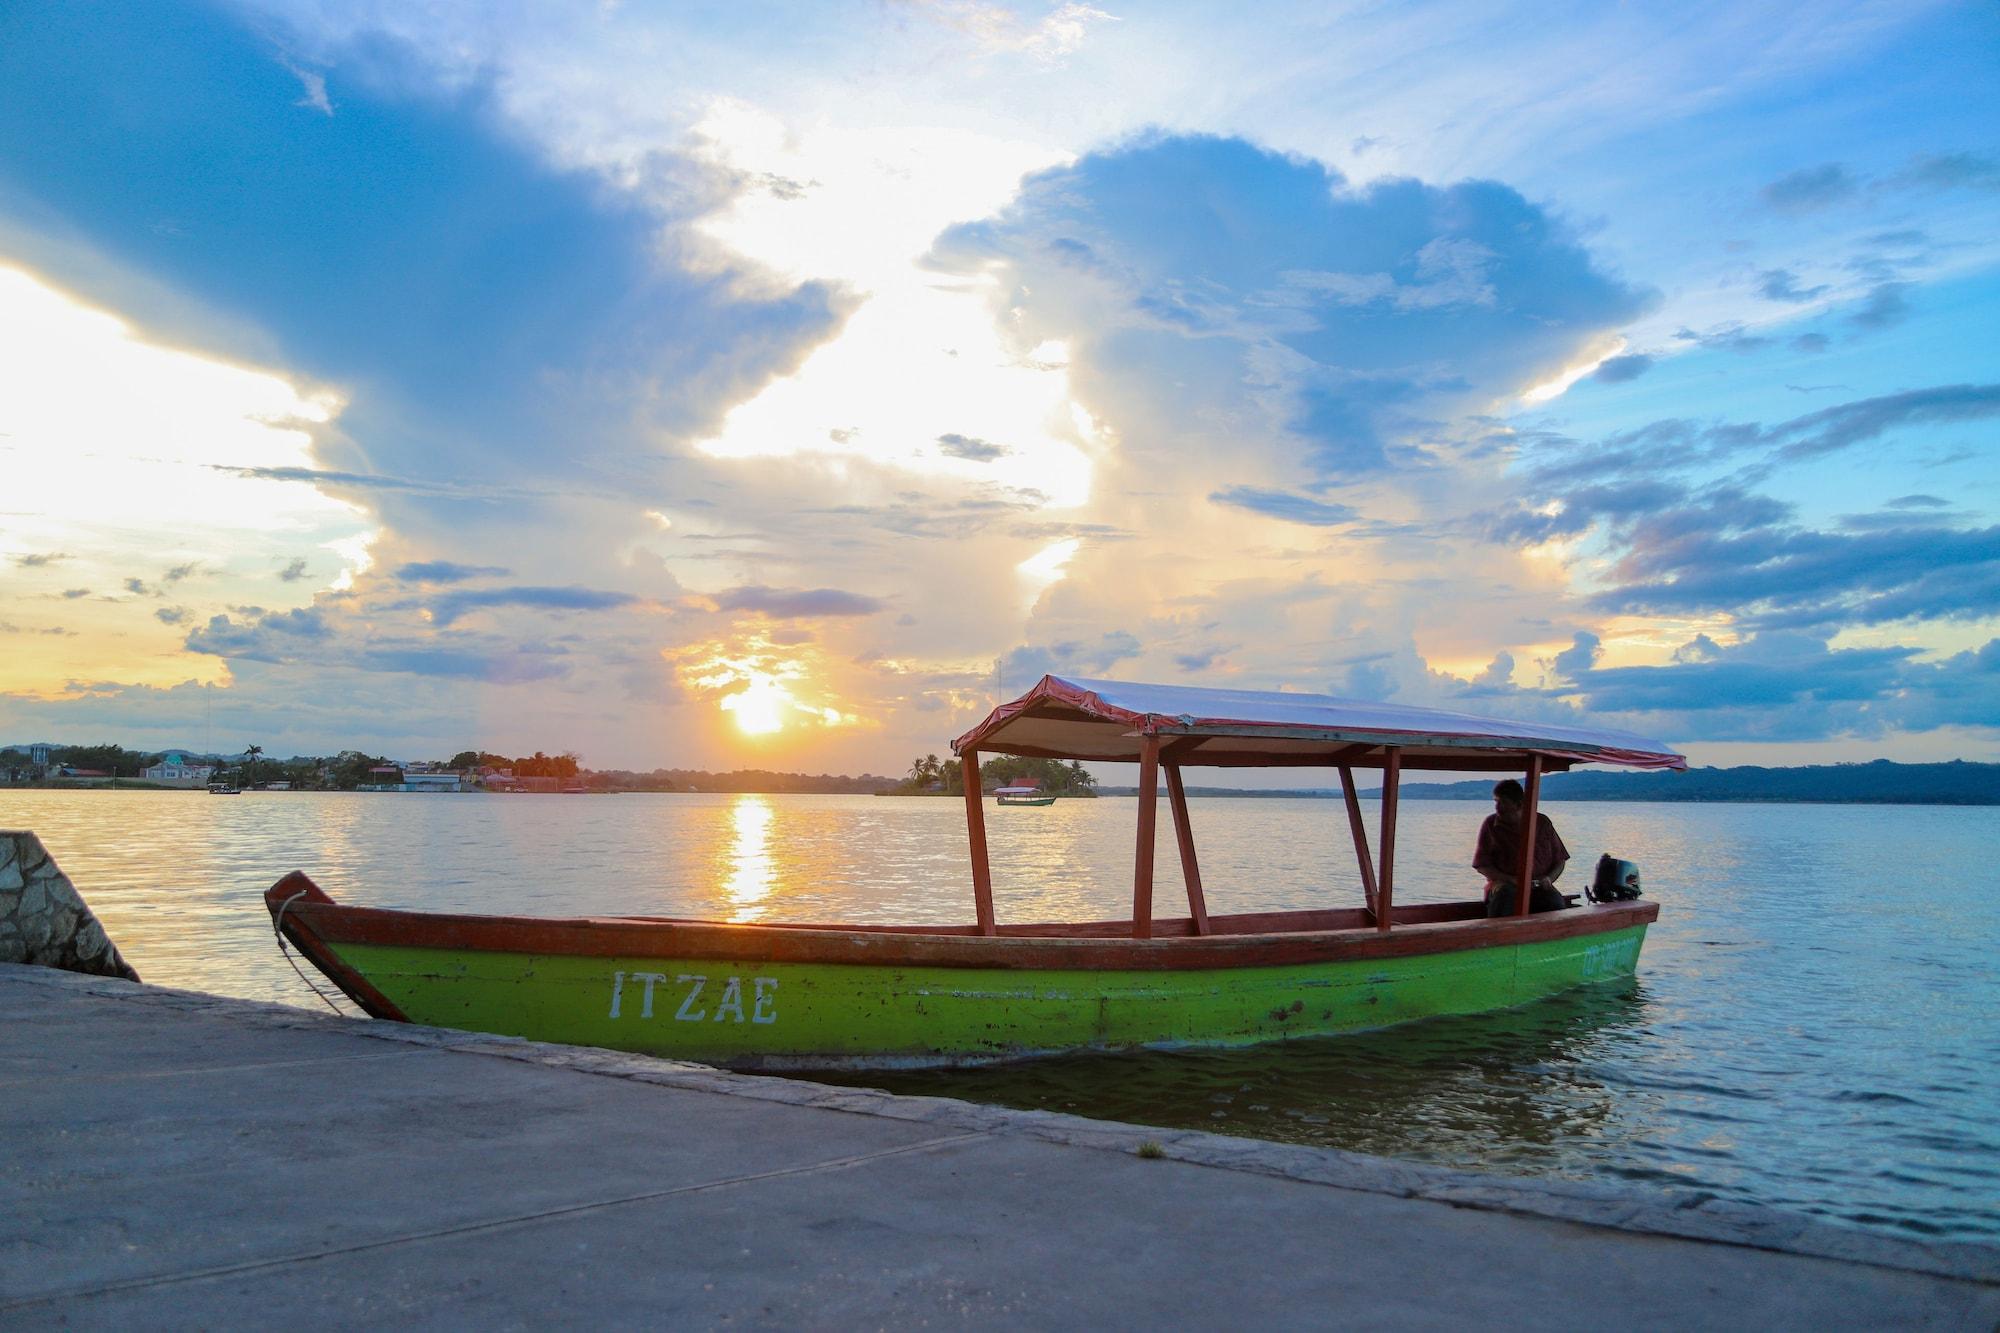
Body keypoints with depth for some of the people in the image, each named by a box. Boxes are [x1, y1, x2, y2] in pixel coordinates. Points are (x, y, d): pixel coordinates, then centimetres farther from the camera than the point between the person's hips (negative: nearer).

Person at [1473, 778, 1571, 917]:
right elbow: (1482, 865, 2)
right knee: (1505, 894, -38)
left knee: (1556, 904, -31)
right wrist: (1510, 879, -13)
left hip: (1538, 886, 1)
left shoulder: (1542, 822, 8)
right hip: (1504, 883, -1)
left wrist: (1549, 878, -7)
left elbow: (1560, 860, 15)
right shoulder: (1491, 824, 4)